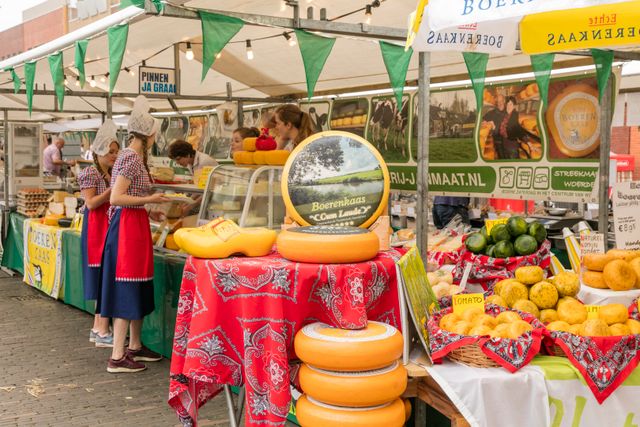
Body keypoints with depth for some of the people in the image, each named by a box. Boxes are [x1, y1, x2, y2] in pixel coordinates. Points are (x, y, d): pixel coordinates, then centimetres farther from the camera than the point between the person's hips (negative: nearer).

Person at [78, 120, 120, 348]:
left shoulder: (113, 174, 15)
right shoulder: (89, 173, -8)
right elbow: (91, 203, -14)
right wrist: (112, 190, -20)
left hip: (111, 227, 8)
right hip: (97, 228, -8)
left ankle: (97, 328, 17)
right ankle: (103, 333, -6)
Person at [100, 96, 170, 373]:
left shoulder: (131, 156, 15)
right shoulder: (132, 158, -15)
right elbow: (116, 198, -21)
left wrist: (148, 205, 22)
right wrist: (149, 200, -17)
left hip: (133, 225, 10)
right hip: (128, 225, -10)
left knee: (137, 289, 15)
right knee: (127, 289, -8)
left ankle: (134, 347, 25)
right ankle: (117, 358, -4)